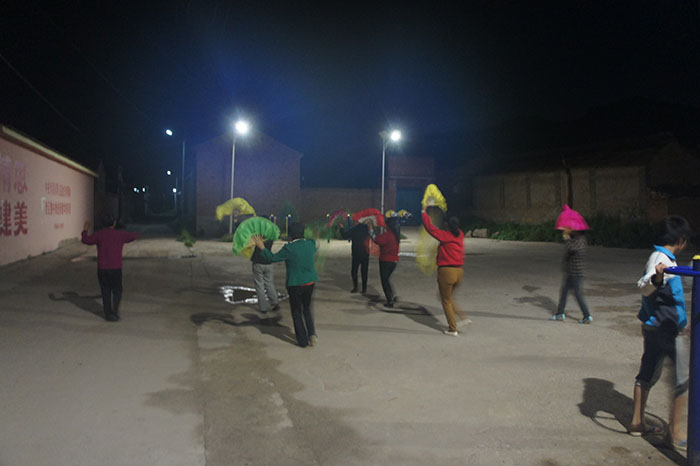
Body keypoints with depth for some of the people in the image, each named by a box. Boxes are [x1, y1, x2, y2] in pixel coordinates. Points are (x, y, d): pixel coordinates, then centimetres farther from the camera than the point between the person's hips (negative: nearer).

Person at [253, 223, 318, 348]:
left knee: (296, 312, 11)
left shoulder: (289, 248, -19)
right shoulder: (311, 244, -3)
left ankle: (303, 340, 15)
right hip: (310, 282, 5)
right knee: (306, 308, 23)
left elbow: (273, 258, -10)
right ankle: (312, 334, 10)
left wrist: (262, 247, 1)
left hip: (295, 284, -5)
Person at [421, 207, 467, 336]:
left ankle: (453, 329, 7)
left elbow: (430, 228, -9)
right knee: (447, 298, 24)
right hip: (459, 271, 7)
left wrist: (424, 213, 4)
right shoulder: (460, 235, 7)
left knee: (446, 301, 6)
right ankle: (462, 317, 9)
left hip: (446, 271, -7)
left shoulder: (445, 236, -11)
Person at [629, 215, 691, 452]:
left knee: (648, 375, 15)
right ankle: (675, 432, 6)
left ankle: (637, 423, 26)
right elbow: (645, 287, -34)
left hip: (654, 326, 10)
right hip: (668, 329, -10)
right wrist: (655, 278, -57)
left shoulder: (661, 258, 12)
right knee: (685, 378, -1)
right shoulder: (662, 259, -18)